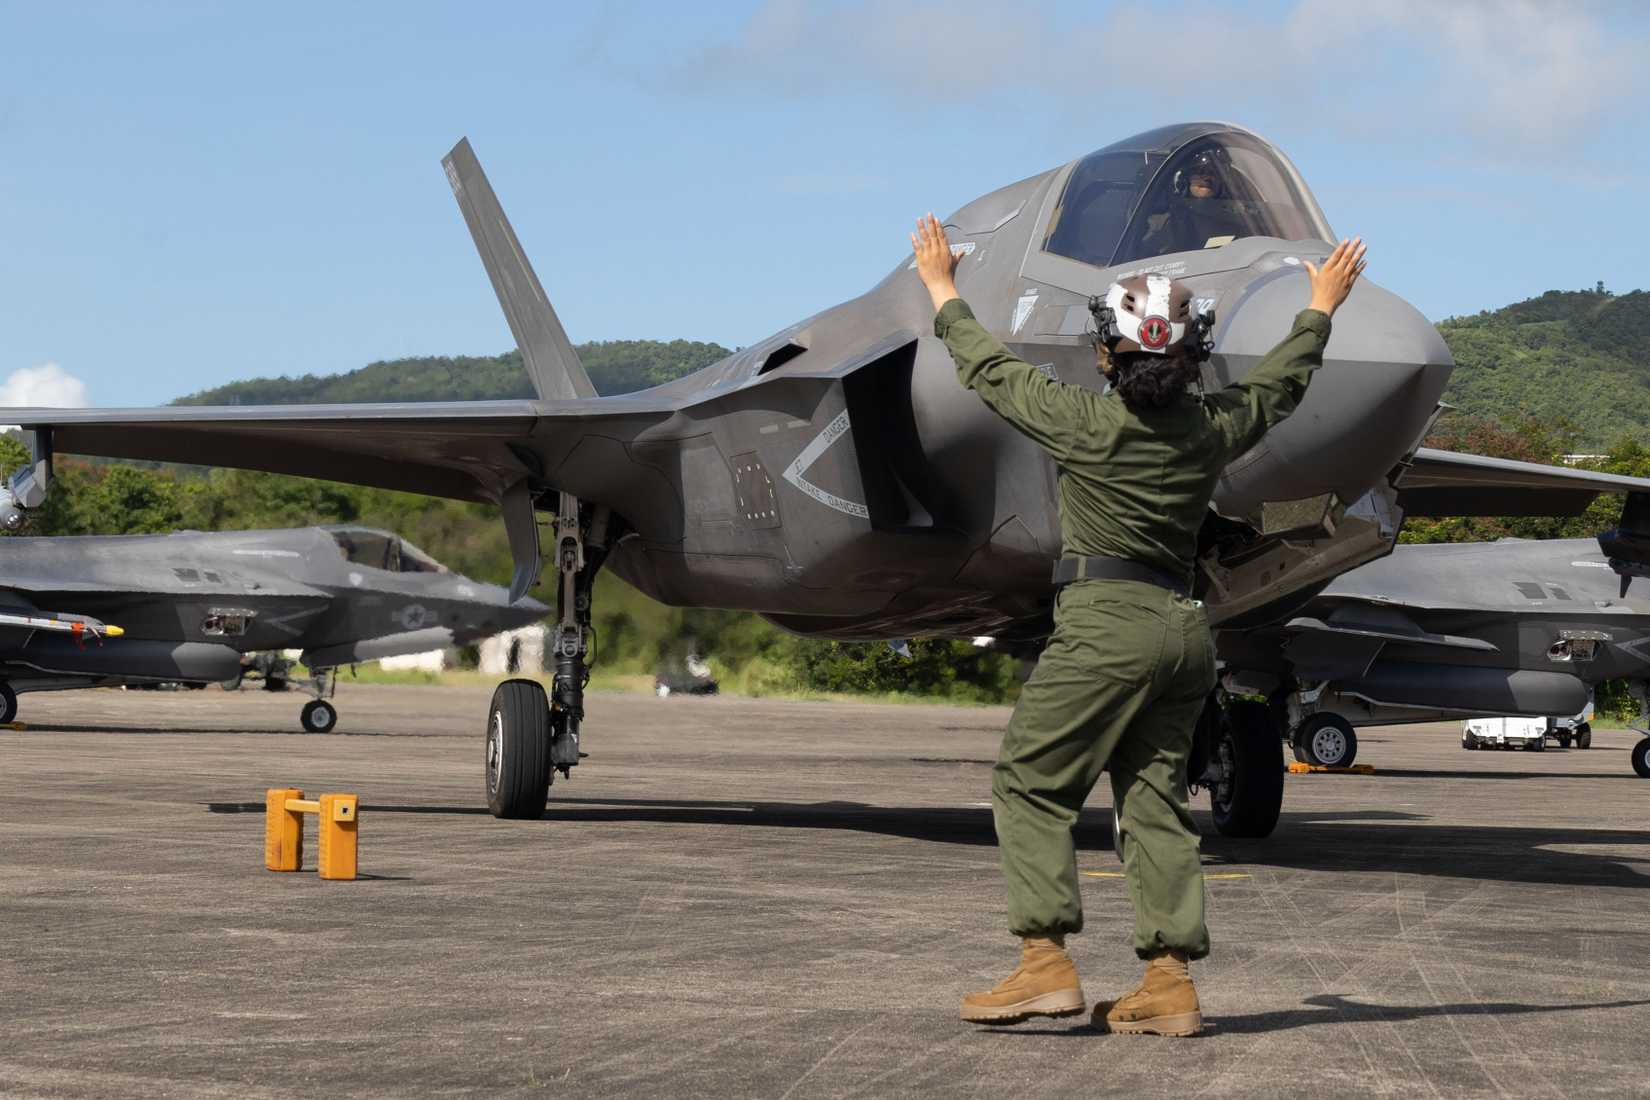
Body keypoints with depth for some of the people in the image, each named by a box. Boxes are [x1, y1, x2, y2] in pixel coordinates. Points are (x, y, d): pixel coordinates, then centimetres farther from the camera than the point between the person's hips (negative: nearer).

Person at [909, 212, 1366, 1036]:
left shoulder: (1090, 424, -8)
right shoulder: (1214, 428, 7)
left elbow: (992, 370, 7)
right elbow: (1280, 382, 28)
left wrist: (942, 291, 22)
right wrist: (1321, 308, 45)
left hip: (1107, 623, -6)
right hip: (1185, 628, 7)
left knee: (1030, 783, 0)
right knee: (1153, 799, 8)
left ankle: (1047, 964, -8)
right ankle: (1170, 983, 5)